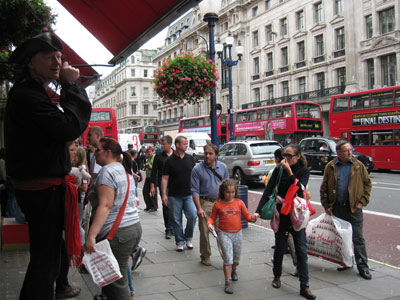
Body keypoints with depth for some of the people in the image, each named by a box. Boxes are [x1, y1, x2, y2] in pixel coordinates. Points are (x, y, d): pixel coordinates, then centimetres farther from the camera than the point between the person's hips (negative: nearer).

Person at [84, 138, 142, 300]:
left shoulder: (107, 171, -11)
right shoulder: (125, 170, 18)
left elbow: (105, 206, -21)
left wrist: (91, 235, -26)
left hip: (117, 233, -10)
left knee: (116, 282, -4)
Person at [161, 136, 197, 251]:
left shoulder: (190, 158, 6)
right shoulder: (170, 160, -3)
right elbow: (165, 178, -4)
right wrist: (164, 194, -10)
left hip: (189, 194, 2)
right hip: (174, 195, -2)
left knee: (192, 216, -10)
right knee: (176, 220, 4)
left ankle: (188, 238, 13)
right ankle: (180, 242, 20)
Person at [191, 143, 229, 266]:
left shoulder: (223, 167, 5)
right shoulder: (197, 169, -5)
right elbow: (195, 191, -6)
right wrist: (199, 208, -14)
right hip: (205, 203, -2)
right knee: (204, 232, 4)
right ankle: (205, 256, 21)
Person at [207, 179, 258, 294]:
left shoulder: (239, 203, 0)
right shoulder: (218, 205, -3)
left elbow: (246, 216, 3)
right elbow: (212, 217, 6)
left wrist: (253, 217, -18)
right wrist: (209, 224, -14)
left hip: (237, 234, 3)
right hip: (224, 234, -3)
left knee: (236, 258, 18)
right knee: (228, 259, -11)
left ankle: (233, 270, 50)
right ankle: (228, 283, -2)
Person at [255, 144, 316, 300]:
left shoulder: (304, 171, -3)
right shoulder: (279, 170, -3)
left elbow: (299, 189, -19)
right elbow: (268, 191, -9)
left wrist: (289, 172, -25)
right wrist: (258, 211, -18)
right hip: (281, 215, 0)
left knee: (302, 250, -1)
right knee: (280, 248, 10)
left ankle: (304, 287, 6)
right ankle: (277, 276, 34)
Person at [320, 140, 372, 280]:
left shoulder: (358, 166, 1)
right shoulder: (330, 167, 2)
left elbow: (367, 183, 6)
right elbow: (324, 188, 6)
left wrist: (363, 201, -2)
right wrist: (326, 205, 1)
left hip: (354, 207, -2)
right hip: (337, 207, 2)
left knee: (358, 238, -1)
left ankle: (363, 266, 7)